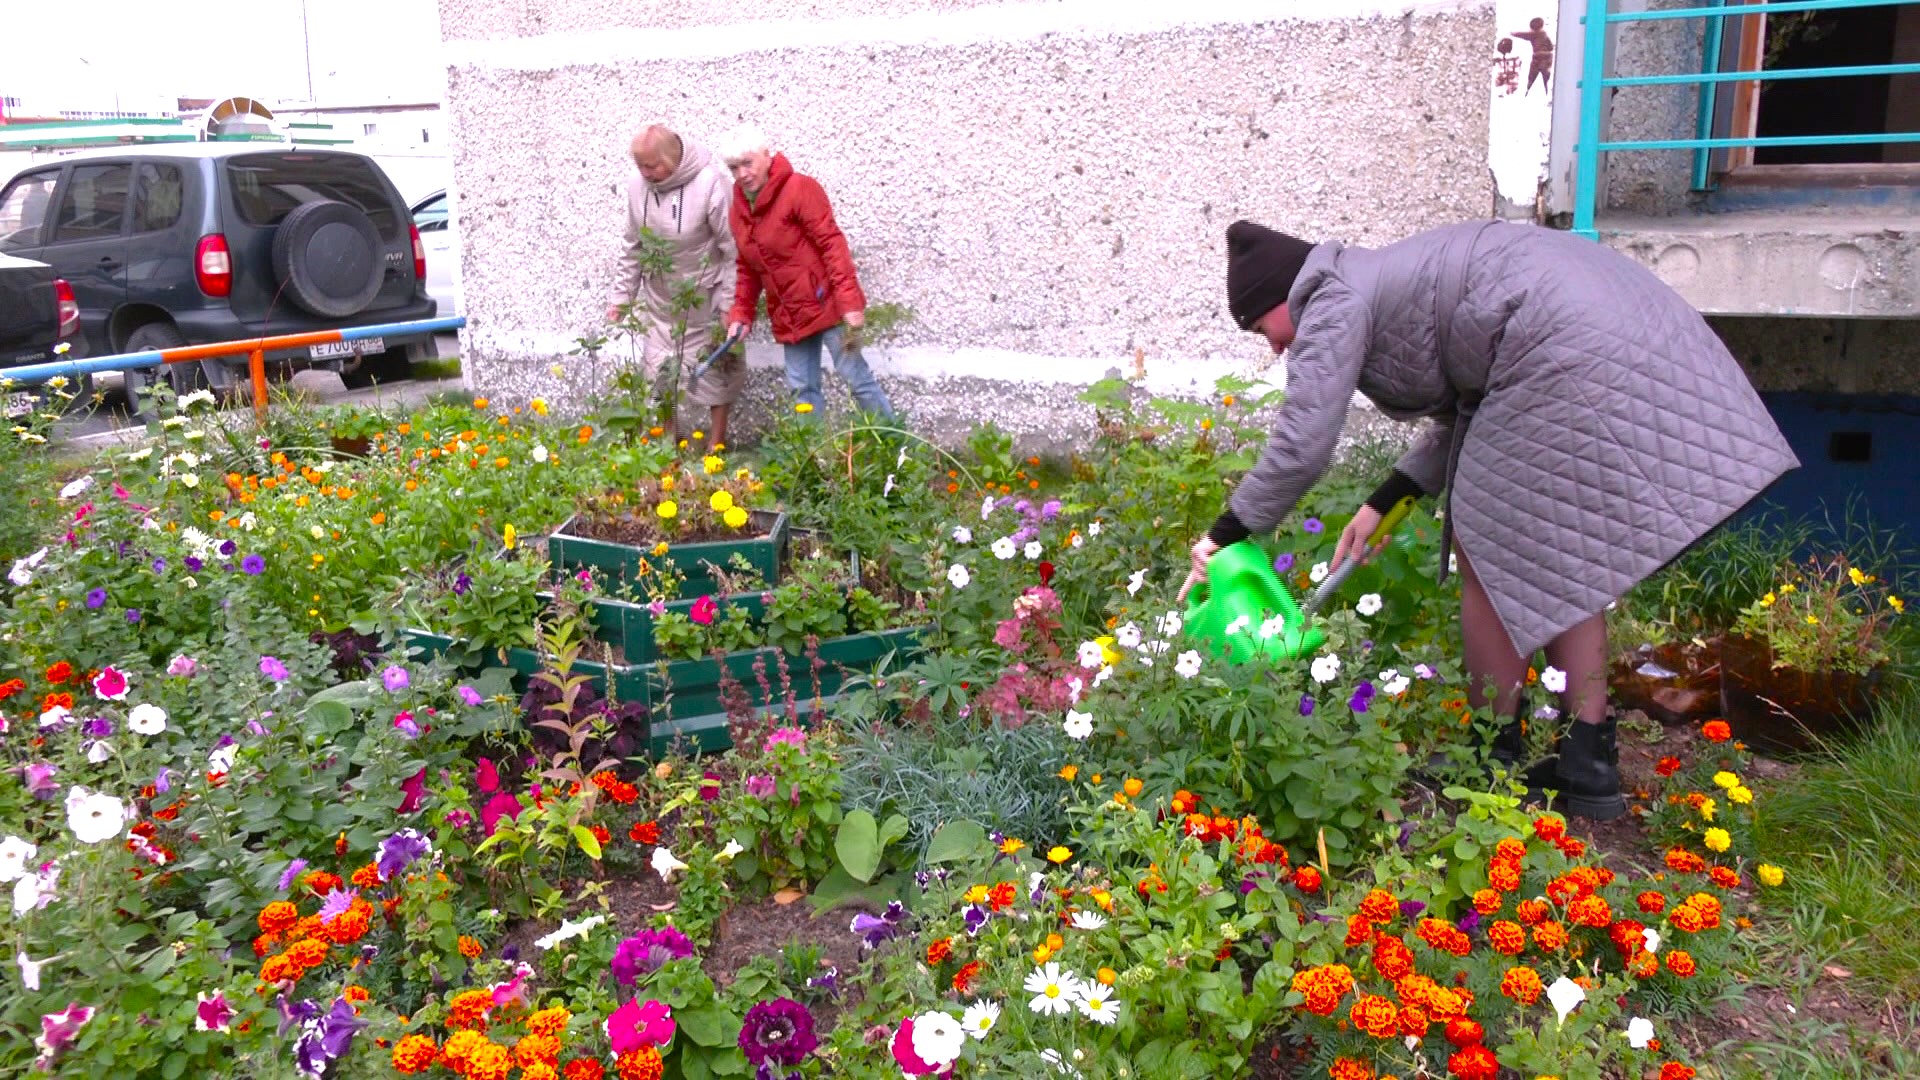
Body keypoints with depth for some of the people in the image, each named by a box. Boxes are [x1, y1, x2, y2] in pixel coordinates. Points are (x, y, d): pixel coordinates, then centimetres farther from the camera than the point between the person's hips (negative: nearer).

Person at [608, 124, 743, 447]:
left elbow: (734, 250, -18)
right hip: (659, 302, 5)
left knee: (716, 371, 8)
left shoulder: (711, 183, -23)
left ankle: (716, 445, 22)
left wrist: (729, 306, -17)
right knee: (659, 374, 10)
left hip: (705, 301, -5)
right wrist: (621, 297, 8)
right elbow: (632, 247, 8)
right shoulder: (638, 186, -5)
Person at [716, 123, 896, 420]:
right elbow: (748, 268, 16)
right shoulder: (740, 207, 8)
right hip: (788, 314, 7)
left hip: (825, 303, -7)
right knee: (802, 387, 8)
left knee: (855, 374, -5)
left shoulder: (800, 188, -13)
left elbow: (832, 244, -18)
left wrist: (849, 302, -25)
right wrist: (741, 313, 5)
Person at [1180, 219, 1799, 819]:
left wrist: (1226, 535, -1)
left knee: (1487, 550, 0)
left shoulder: (1335, 306, -3)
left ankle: (1499, 759, 12)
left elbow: (1301, 449, -12)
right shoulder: (1387, 287, 25)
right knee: (1559, 553, 15)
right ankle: (1589, 762, 20)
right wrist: (1383, 504, 20)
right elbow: (1464, 416, 24)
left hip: (1566, 351, -10)